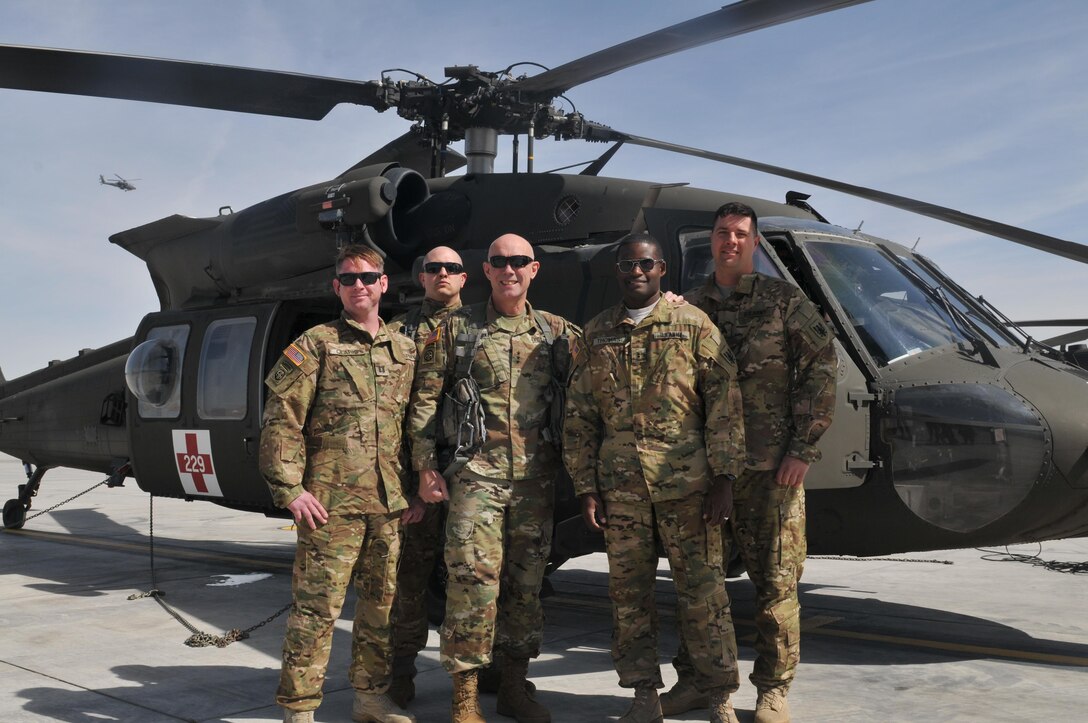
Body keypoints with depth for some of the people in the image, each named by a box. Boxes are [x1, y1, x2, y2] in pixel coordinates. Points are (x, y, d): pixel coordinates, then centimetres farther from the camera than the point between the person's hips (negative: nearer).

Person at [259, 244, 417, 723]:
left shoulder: (405, 351, 14)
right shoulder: (316, 344, -1)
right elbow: (281, 422, -6)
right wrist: (290, 489, -13)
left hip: (388, 503, 5)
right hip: (331, 502, -5)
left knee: (381, 602, 13)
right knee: (317, 606, -4)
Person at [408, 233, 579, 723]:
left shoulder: (557, 333, 11)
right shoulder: (456, 330, 4)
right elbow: (424, 402, 3)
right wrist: (426, 466, -4)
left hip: (536, 478, 3)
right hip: (476, 474, -3)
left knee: (526, 582, 10)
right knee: (473, 578, -9)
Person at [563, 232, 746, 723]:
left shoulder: (693, 324, 3)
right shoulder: (596, 334, 11)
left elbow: (724, 402, -1)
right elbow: (579, 416, 12)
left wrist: (724, 476, -7)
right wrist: (586, 487, 6)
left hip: (686, 481, -3)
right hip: (620, 485, 3)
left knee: (703, 590, 0)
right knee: (629, 591, 7)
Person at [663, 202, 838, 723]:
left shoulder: (784, 299, 2)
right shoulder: (689, 307, 12)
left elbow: (820, 366, -3)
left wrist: (804, 447, -8)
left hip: (770, 465, -3)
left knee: (776, 579, 2)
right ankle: (695, 680, 22)